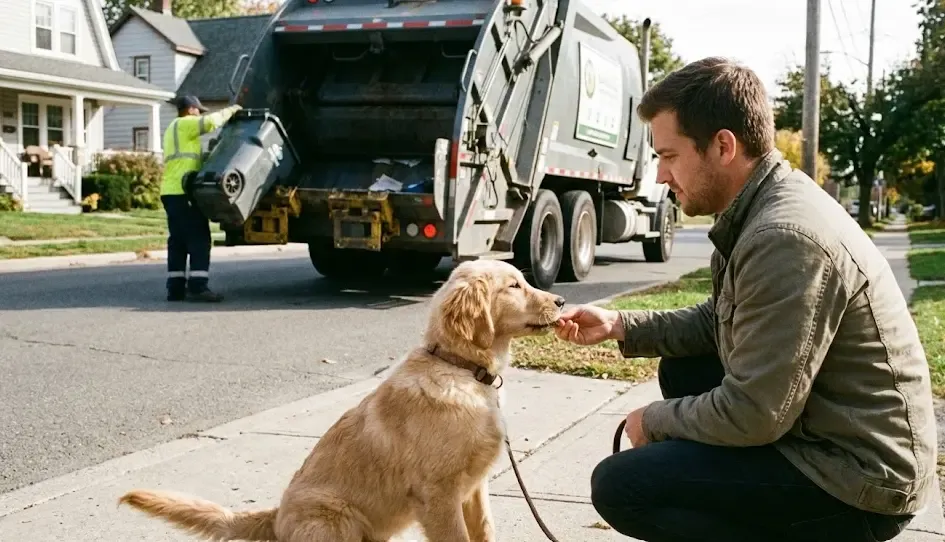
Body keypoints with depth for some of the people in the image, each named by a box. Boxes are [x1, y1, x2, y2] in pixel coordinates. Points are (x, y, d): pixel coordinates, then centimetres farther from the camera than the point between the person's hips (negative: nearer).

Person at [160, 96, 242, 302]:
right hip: (184, 192, -10)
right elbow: (212, 121, -17)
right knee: (198, 239, -11)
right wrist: (231, 110, -2)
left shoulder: (173, 128, 28)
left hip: (171, 191, 10)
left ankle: (176, 288, 7)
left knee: (177, 241, 9)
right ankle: (198, 287, -16)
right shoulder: (185, 124, -3)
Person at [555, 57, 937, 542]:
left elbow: (752, 416, -25)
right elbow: (719, 323, 18)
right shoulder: (764, 207, 4)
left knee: (618, 486, -13)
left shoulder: (785, 237, -27)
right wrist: (621, 325, 7)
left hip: (859, 475, -10)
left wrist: (655, 420, -8)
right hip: (820, 429, 10)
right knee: (681, 372, 22)